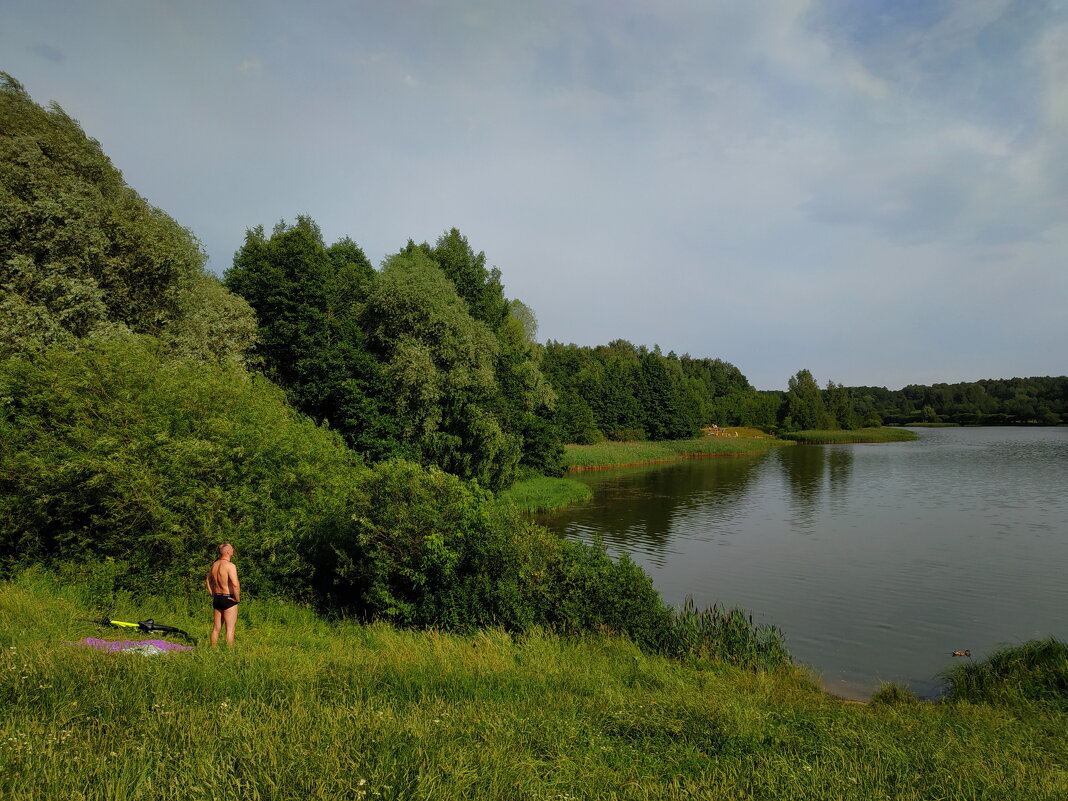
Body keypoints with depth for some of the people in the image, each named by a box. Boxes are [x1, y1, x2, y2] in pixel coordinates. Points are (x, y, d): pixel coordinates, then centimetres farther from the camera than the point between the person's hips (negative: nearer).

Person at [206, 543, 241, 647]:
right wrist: (237, 598, -15)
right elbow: (235, 584, -28)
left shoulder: (214, 564, 7)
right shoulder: (230, 565, -19)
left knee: (216, 627, 17)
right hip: (228, 599, -7)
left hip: (217, 598, 7)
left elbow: (208, 580, 20)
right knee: (230, 628, 0)